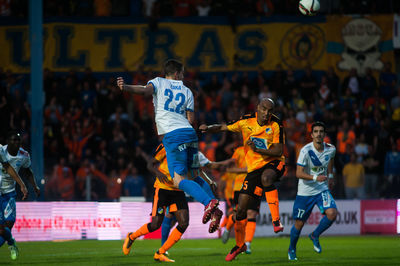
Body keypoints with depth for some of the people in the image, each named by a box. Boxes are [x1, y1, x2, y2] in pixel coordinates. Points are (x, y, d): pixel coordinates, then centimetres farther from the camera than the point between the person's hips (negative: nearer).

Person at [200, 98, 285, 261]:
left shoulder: (276, 125, -10)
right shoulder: (246, 121, -2)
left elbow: (279, 151, -13)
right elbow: (224, 128, 7)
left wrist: (257, 149, -25)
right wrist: (208, 128, -13)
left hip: (273, 163, -4)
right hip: (254, 168, 4)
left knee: (266, 177, -42)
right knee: (241, 209, 1)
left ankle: (276, 220, -35)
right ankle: (239, 244, 24)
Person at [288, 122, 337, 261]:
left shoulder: (331, 149, -5)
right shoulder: (306, 151, -19)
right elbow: (298, 173, -23)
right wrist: (315, 178, -35)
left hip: (322, 189, 3)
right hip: (305, 191, -3)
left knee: (332, 213, -22)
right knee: (299, 223, 5)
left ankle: (315, 236, 6)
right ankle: (292, 249, 33)